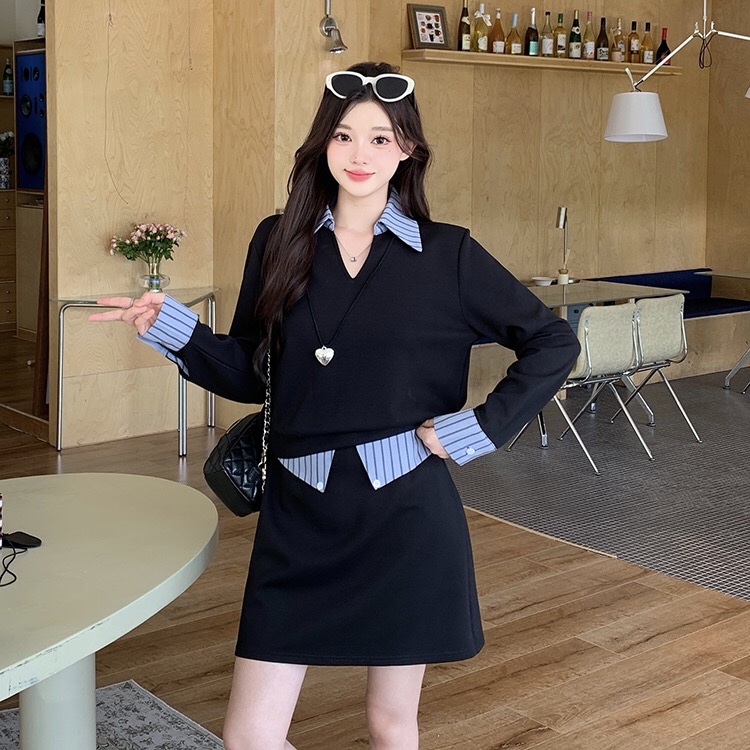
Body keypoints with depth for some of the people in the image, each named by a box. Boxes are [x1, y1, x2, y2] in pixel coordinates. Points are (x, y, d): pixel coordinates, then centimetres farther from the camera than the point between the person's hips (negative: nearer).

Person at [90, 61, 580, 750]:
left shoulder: (447, 255, -2)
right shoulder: (280, 242, 5)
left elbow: (553, 343, 2)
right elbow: (248, 375, 8)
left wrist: (481, 428, -5)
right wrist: (168, 325, -4)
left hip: (405, 512, -2)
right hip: (297, 515, 2)